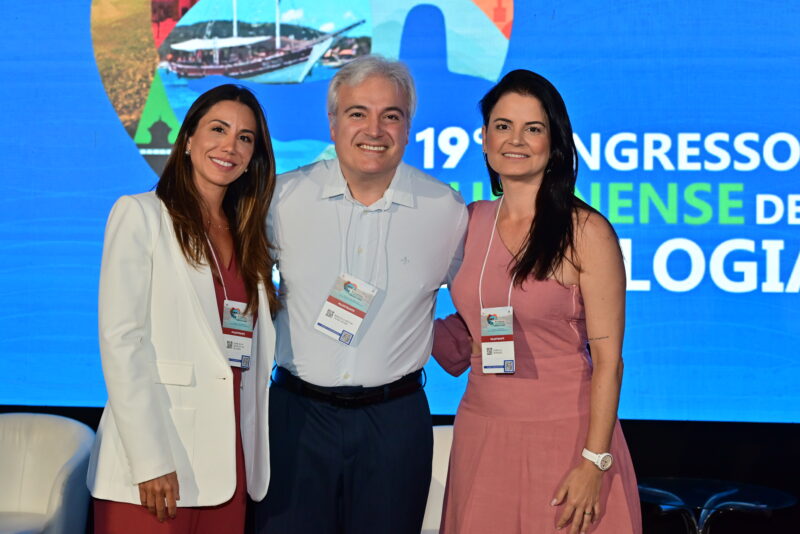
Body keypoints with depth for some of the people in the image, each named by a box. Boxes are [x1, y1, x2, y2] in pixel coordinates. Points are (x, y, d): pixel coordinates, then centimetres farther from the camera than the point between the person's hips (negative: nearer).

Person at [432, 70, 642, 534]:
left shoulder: (585, 230, -9)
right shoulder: (469, 223, 6)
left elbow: (608, 359, -10)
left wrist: (595, 462, -15)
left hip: (564, 436, -4)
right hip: (482, 434, 5)